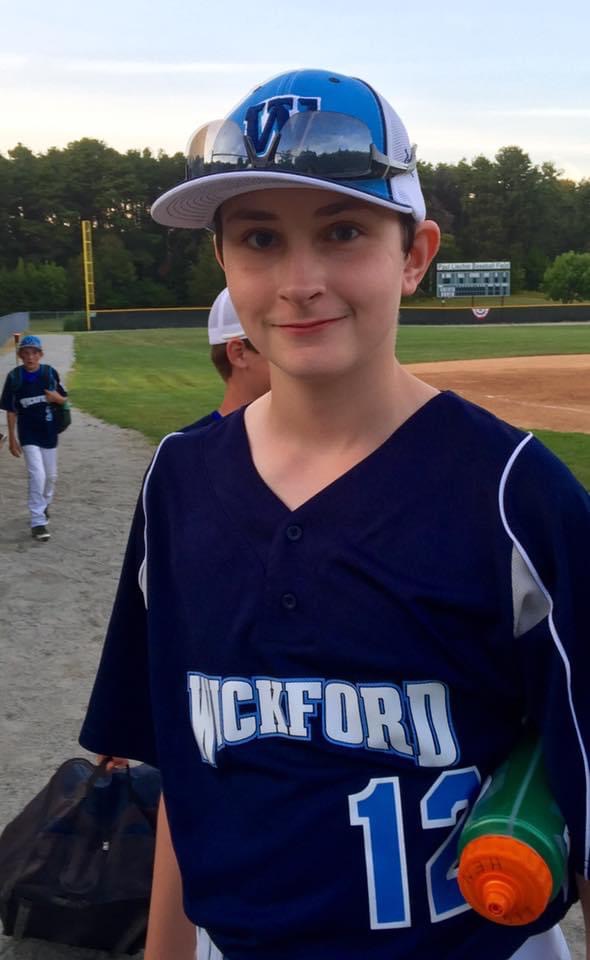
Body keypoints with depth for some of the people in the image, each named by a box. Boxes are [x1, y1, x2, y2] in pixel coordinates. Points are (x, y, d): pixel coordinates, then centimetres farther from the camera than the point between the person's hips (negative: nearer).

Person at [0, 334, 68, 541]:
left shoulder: (50, 373, -5)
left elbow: (63, 399, 5)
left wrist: (56, 397, -19)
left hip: (49, 432, 3)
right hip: (28, 435, -3)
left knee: (51, 475, 15)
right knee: (37, 475, -14)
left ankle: (44, 505, 44)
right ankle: (37, 522, -8)